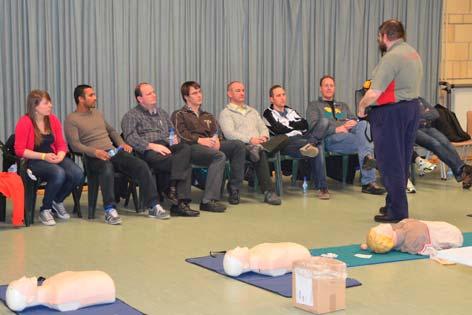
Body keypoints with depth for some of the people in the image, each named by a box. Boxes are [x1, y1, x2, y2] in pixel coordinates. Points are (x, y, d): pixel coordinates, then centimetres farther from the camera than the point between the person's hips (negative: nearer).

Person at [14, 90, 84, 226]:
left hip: (54, 158, 6)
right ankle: (45, 210, -11)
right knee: (59, 174, -35)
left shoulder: (53, 119, 7)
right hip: (34, 161, -6)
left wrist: (60, 156, -12)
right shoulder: (25, 122, -11)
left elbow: (61, 144, 11)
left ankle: (57, 201, 9)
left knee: (78, 174, -21)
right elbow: (19, 150, -12)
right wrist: (43, 156, -19)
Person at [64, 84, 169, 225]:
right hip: (93, 157, -6)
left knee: (141, 165, -18)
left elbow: (111, 130, 34)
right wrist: (95, 152, -26)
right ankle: (110, 210, -36)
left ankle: (153, 206, -17)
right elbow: (75, 144, -11)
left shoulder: (97, 113, 24)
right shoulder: (71, 119, 2)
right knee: (107, 168, -41)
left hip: (113, 151, 6)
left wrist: (122, 143, 14)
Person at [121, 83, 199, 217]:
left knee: (185, 148, -32)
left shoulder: (162, 113, 32)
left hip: (166, 147, 6)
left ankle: (172, 188, -36)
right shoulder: (131, 116, 11)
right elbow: (131, 138, -6)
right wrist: (152, 146, -20)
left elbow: (173, 130, 36)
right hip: (147, 151, -6)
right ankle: (180, 202, -30)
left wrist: (175, 138, 9)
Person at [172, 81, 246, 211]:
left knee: (238, 145, -21)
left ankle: (233, 189, -21)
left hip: (210, 146, 6)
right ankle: (208, 200, -43)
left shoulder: (208, 116, 35)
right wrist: (199, 140, -16)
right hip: (191, 147, -6)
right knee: (219, 156, -36)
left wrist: (216, 139, -5)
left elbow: (215, 132, 20)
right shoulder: (179, 115, 16)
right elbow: (181, 133, -2)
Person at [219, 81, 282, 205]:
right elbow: (229, 133, -7)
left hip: (259, 144, 6)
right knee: (261, 154, -36)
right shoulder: (226, 113, 10)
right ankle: (268, 192, -39)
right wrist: (250, 139, -21)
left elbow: (263, 127, 23)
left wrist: (264, 137, -4)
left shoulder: (252, 111, 33)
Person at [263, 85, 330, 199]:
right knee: (317, 151, -35)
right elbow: (279, 130, -5)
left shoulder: (290, 111, 31)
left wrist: (290, 124, 3)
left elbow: (305, 125, 16)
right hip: (286, 142, -6)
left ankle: (309, 145, -43)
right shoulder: (269, 113, 12)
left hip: (303, 138, 6)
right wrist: (296, 125, 7)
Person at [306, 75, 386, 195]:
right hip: (330, 138, -4)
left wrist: (353, 122, -3)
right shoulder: (314, 106, 20)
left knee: (364, 124, -32)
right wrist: (336, 129, -13)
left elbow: (355, 119, 24)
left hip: (350, 133, 4)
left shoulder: (343, 106, 37)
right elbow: (314, 125, 0)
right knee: (364, 142, -32)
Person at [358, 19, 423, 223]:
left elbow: (374, 93, -23)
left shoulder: (391, 57, -18)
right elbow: (408, 85, 13)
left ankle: (396, 212, 0)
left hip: (391, 112, -10)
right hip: (412, 107, 10)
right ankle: (395, 204, 26)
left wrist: (361, 107, -5)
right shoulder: (413, 54, 13)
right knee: (402, 161, 16)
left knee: (390, 162, -3)